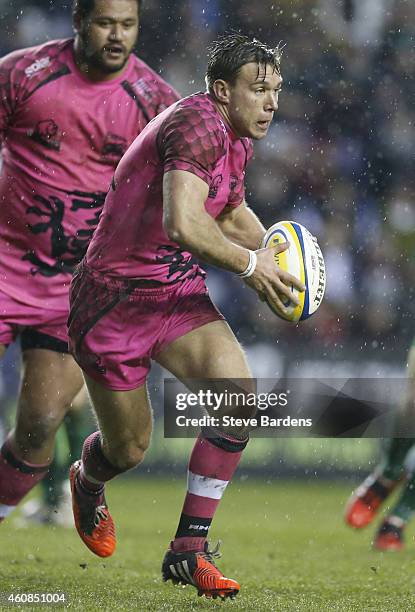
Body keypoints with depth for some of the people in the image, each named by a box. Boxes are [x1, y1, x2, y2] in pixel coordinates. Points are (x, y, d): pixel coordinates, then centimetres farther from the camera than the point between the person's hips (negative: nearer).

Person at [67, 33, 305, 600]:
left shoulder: (238, 140, 9)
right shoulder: (198, 124, -21)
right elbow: (182, 223, -35)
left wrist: (271, 250, 10)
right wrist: (249, 265, -23)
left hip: (179, 293, 7)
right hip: (114, 298, -7)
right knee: (129, 449, 6)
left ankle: (189, 549, -12)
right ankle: (86, 483, 46)